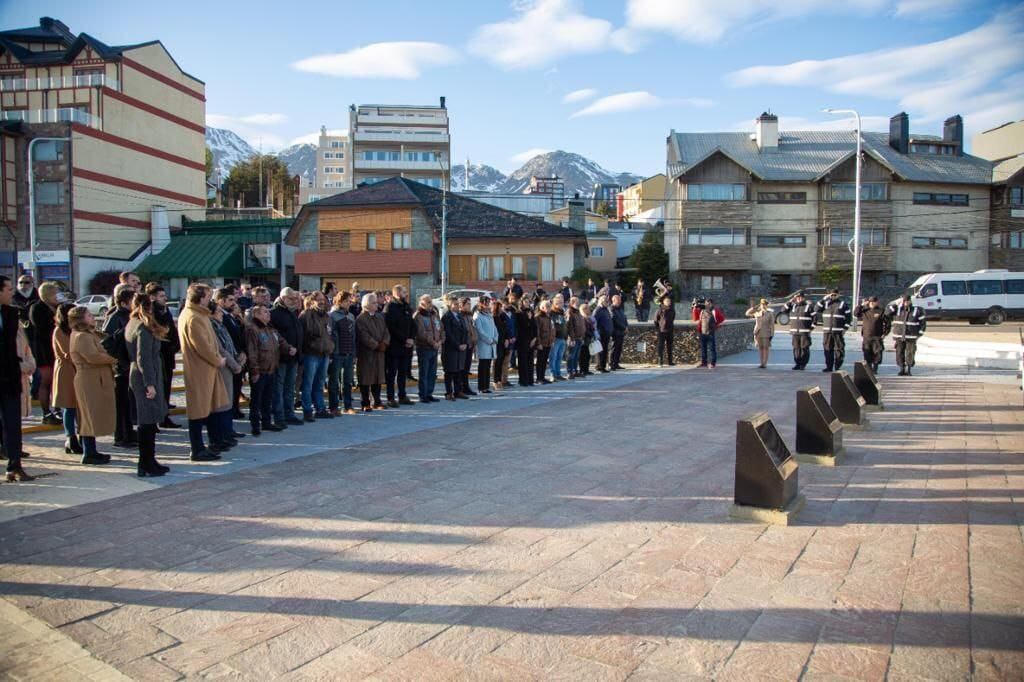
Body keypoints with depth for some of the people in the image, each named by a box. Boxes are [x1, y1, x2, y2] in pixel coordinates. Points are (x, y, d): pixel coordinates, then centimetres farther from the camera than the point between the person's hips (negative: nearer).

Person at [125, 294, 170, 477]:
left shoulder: (131, 325, 13)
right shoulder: (144, 328, -14)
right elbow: (143, 358, -20)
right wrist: (150, 384, -21)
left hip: (136, 375, 9)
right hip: (145, 377, -9)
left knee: (146, 422, 14)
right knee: (148, 421, -4)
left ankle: (145, 463, 20)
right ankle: (148, 465, 0)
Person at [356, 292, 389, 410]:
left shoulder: (380, 317, 13)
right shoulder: (360, 319, -9)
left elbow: (385, 331, 8)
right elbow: (364, 336, -16)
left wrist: (384, 343, -10)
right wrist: (377, 345, -15)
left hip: (379, 352, 6)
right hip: (366, 353, -6)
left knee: (378, 378, 10)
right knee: (366, 379, 0)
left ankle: (377, 402, 19)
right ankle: (366, 404, 7)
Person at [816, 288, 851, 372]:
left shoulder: (843, 304, 6)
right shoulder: (825, 303, 13)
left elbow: (848, 318, 4)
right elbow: (816, 309, -2)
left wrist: (845, 328, -6)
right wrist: (824, 299, -5)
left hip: (838, 331, -3)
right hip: (827, 331, 3)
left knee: (839, 349, -4)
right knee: (827, 349, 3)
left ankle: (838, 367, 3)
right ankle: (829, 367, 11)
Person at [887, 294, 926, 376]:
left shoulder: (917, 310, 2)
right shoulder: (897, 309, 5)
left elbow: (923, 323, 6)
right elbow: (887, 314, -10)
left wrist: (919, 334, -1)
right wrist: (896, 304, -11)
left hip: (911, 338, -1)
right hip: (899, 337, 1)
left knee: (910, 354, -3)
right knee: (899, 354, 1)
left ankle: (908, 370, 7)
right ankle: (902, 369, 13)